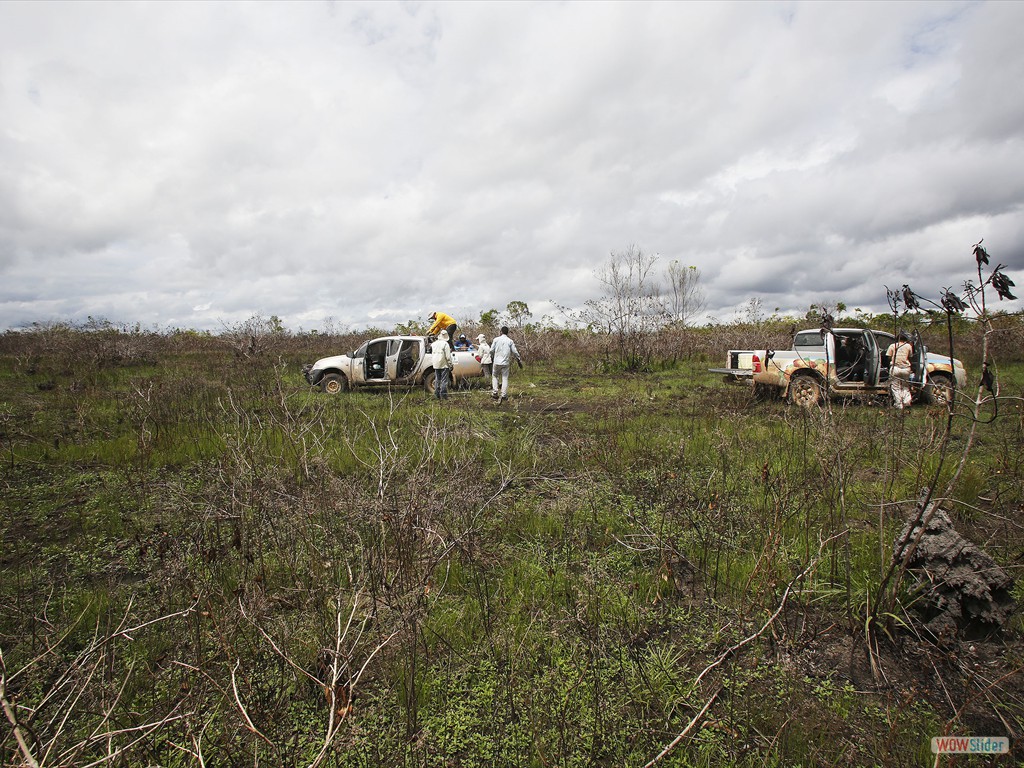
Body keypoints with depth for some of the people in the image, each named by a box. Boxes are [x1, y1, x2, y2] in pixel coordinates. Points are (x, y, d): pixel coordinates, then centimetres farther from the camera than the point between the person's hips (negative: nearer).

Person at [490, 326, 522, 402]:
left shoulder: (496, 339, -1)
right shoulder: (510, 341, 0)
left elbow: (491, 351, 2)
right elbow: (515, 352, 0)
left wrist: (492, 358, 22)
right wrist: (519, 360, 13)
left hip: (497, 362, 0)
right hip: (506, 363, 0)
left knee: (494, 376, 15)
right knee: (505, 378, 5)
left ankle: (495, 392, 7)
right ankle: (504, 394, 0)